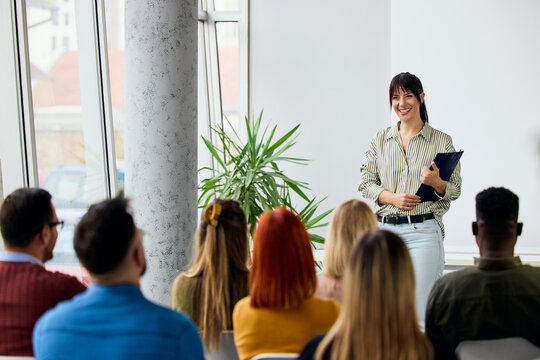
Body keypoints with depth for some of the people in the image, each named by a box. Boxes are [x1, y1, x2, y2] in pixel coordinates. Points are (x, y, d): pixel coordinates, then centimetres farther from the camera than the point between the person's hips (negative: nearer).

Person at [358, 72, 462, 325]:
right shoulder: (380, 140, 12)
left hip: (423, 231, -3)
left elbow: (455, 190, 6)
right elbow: (365, 183, 10)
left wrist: (436, 183, -16)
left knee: (418, 311, -10)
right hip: (385, 229, 3)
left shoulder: (441, 141, 5)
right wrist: (392, 198, -8)